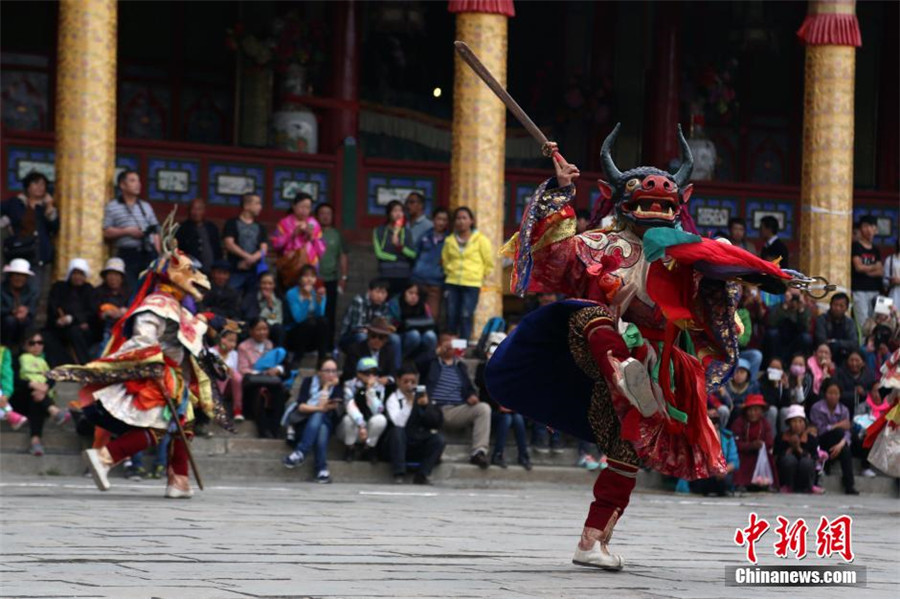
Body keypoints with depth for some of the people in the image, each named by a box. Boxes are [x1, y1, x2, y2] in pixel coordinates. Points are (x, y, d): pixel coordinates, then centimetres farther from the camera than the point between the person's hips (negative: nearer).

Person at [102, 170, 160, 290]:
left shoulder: (146, 206, 20)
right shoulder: (112, 207, 6)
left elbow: (155, 233, 18)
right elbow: (105, 232, -3)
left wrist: (157, 255, 7)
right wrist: (127, 231, -11)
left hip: (149, 253, 4)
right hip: (128, 255, -4)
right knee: (130, 290, -10)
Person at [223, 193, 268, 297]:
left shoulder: (259, 227, 15)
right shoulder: (232, 223, 5)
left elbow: (264, 249, 7)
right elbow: (229, 244, -6)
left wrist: (251, 260, -11)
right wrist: (248, 257, -13)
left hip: (254, 271, 4)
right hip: (236, 272, -3)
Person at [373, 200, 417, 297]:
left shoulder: (407, 232, 9)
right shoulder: (379, 231, 4)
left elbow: (413, 254, 1)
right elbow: (379, 253, -4)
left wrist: (400, 246, -16)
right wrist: (397, 258, -4)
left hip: (404, 276, 2)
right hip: (386, 275, -1)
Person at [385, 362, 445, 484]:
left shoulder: (421, 396, 11)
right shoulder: (393, 399, -2)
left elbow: (437, 422, 3)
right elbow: (399, 423, -21)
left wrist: (426, 406, -12)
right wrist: (409, 402, -27)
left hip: (419, 446, 3)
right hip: (400, 446, -3)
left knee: (439, 439, -21)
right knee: (397, 431, -33)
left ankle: (422, 474, -18)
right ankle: (398, 475, -32)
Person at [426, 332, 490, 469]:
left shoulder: (460, 366, 27)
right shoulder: (431, 362, 14)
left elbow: (469, 388, 27)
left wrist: (472, 396, 2)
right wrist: (437, 352, -4)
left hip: (456, 411, 4)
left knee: (483, 408, -20)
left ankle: (479, 451, -28)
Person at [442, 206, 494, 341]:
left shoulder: (481, 240, -1)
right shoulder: (449, 241, 8)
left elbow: (489, 264, 4)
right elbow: (445, 260, 24)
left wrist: (480, 276, 6)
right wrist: (450, 272, 14)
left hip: (472, 284, -3)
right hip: (452, 283, 3)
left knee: (466, 316, -9)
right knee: (451, 316, 1)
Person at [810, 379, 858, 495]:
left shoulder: (843, 410, 4)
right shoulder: (816, 408, -5)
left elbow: (847, 432, -8)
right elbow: (819, 430, -15)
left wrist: (841, 444, -28)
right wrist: (838, 426, -12)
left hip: (835, 446, 3)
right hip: (820, 445, -3)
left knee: (845, 451, -33)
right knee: (839, 432, -30)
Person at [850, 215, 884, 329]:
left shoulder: (875, 250, 16)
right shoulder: (856, 246, -1)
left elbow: (881, 272, 7)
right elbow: (859, 267, -10)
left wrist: (867, 270, -10)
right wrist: (874, 267, 4)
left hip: (875, 290, 6)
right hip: (860, 290, -6)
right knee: (863, 323, -12)